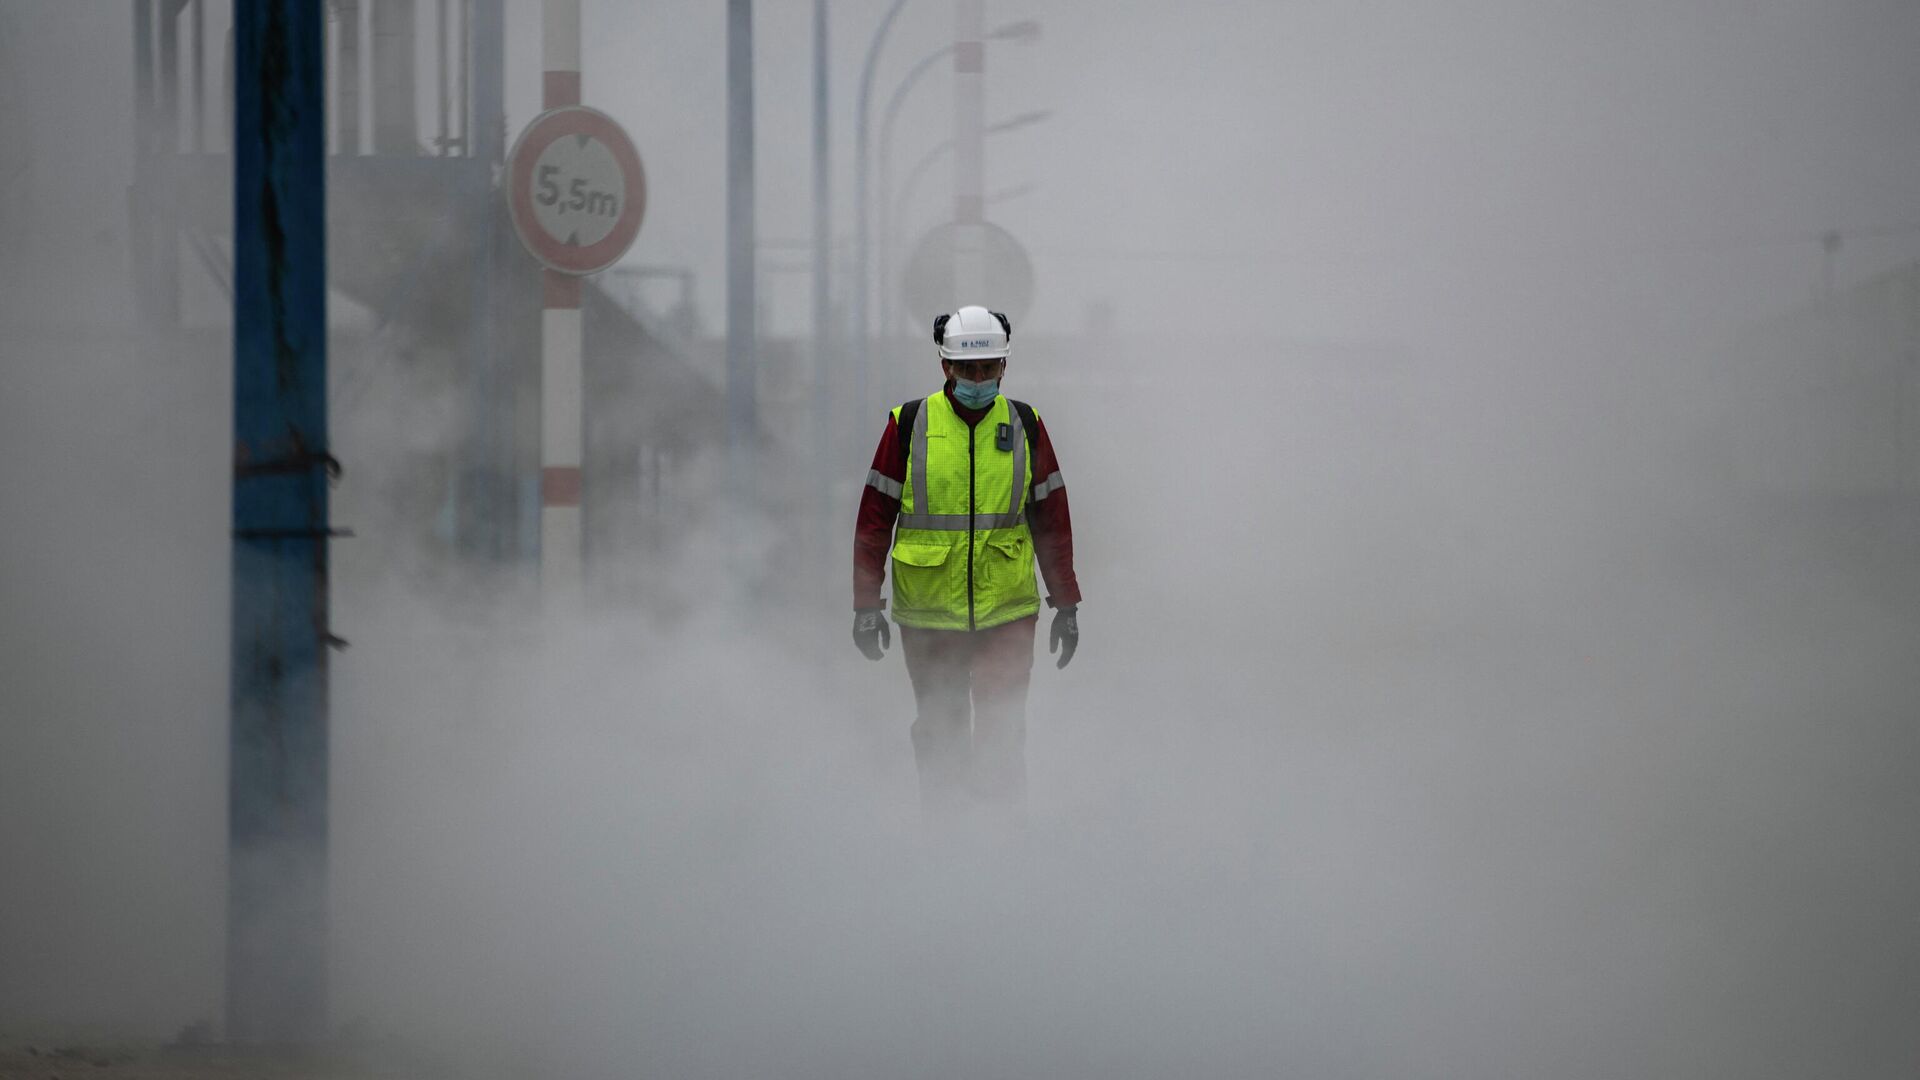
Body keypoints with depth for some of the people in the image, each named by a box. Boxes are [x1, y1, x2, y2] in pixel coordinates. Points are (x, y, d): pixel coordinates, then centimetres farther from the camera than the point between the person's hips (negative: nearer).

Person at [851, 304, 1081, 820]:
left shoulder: (1025, 426, 4)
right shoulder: (909, 425, -2)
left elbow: (1052, 520, 10)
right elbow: (874, 520, 1)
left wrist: (1067, 603, 8)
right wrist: (866, 603, -2)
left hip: (1008, 612, 0)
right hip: (929, 613, 0)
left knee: (1003, 738, -6)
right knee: (941, 738, 8)